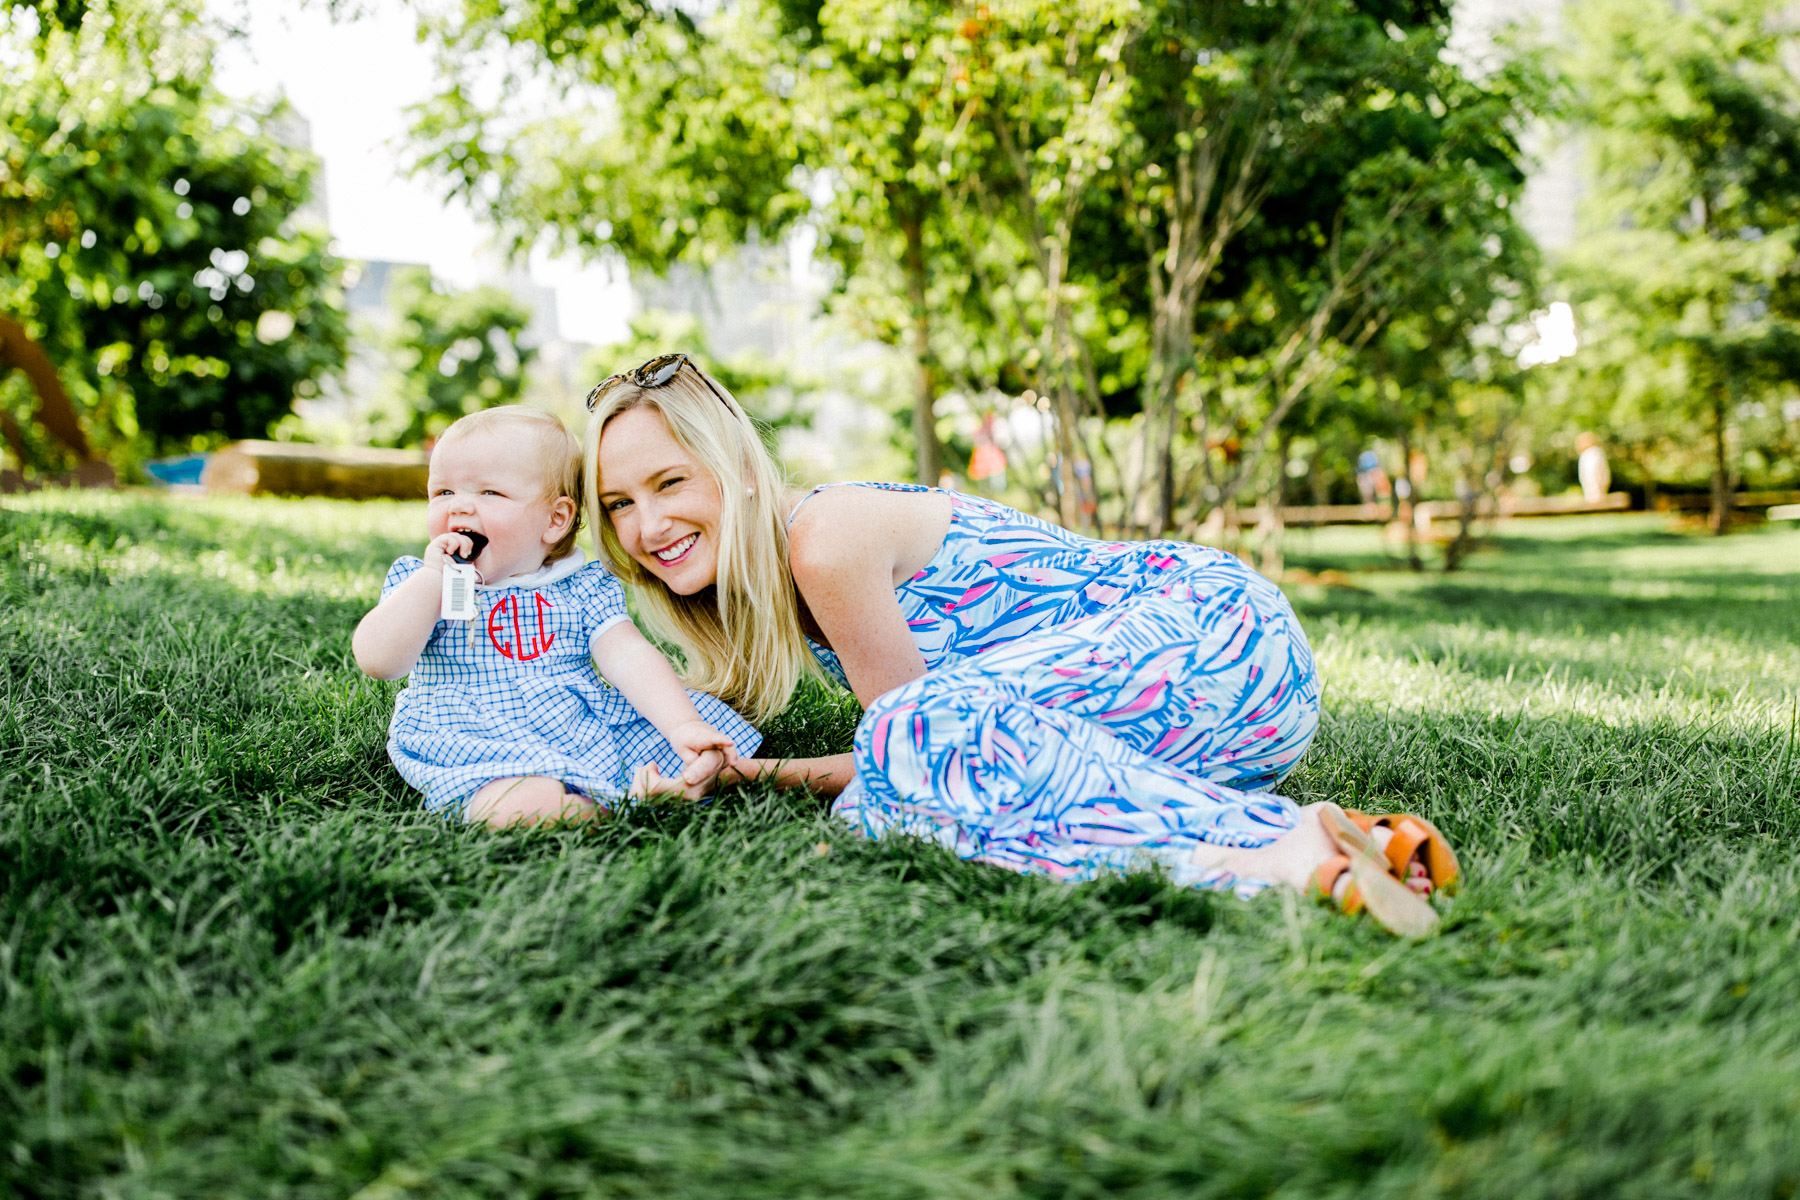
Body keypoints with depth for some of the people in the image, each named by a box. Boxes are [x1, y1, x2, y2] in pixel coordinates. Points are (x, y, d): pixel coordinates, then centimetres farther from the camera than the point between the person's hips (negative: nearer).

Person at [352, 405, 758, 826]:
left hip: (591, 731, 3)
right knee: (524, 801, -38)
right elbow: (378, 661, -7)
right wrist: (434, 576, -12)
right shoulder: (418, 582, 7)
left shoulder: (587, 588, 7)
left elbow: (630, 657, -4)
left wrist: (682, 725, -20)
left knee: (709, 747, -12)